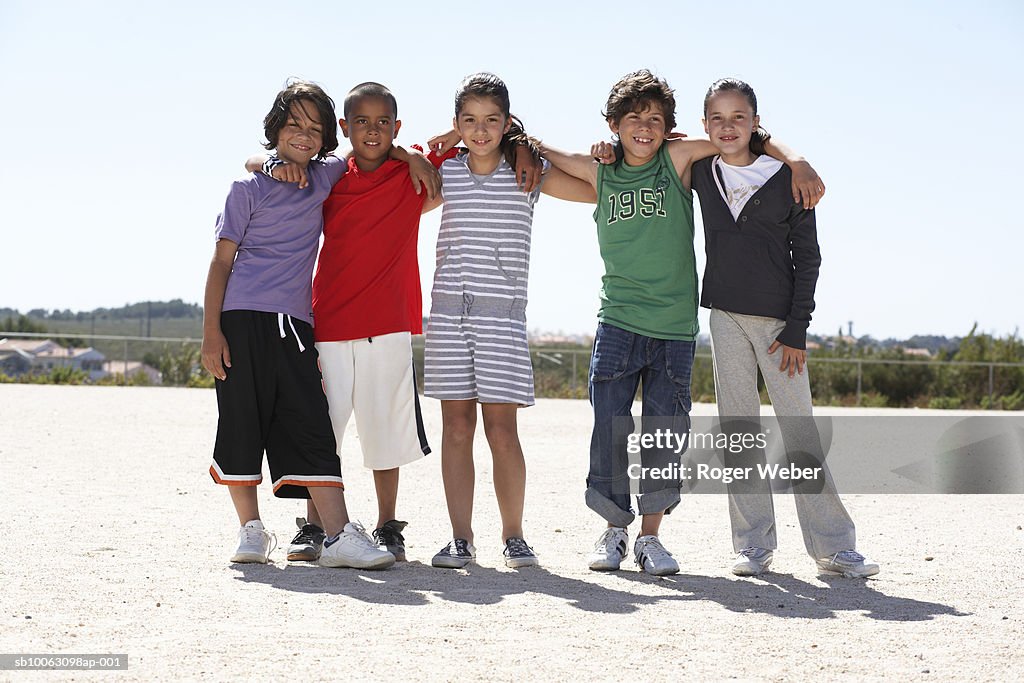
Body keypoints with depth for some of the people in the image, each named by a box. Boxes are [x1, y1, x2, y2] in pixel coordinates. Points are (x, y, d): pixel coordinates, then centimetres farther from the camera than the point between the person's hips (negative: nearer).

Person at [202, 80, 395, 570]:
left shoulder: (326, 179, 13)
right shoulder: (249, 187, 2)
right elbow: (222, 261, 0)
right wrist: (211, 332, -7)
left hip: (295, 323, 3)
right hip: (242, 319, -3)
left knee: (312, 429, -5)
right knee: (242, 427, 1)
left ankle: (339, 536, -12)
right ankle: (251, 531, 14)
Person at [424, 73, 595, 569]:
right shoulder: (445, 174, 9)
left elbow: (598, 191, 3)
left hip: (503, 313, -2)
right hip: (448, 310, 2)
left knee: (501, 428, -5)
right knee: (456, 426, 2)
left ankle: (513, 536, 8)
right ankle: (461, 538, 7)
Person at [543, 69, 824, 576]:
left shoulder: (677, 159, 2)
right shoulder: (599, 171, 6)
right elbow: (534, 149, 19)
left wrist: (796, 163, -6)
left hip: (675, 327, -1)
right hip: (618, 324, 1)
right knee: (610, 433, 0)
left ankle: (650, 535, 12)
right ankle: (614, 529, 16)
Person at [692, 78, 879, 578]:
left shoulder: (786, 178, -4)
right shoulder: (702, 173, 4)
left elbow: (807, 256, -2)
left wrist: (797, 327, -7)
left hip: (779, 319, -3)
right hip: (725, 316, 3)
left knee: (799, 428, -4)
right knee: (738, 429, 4)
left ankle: (834, 545, 1)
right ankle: (753, 545, 10)